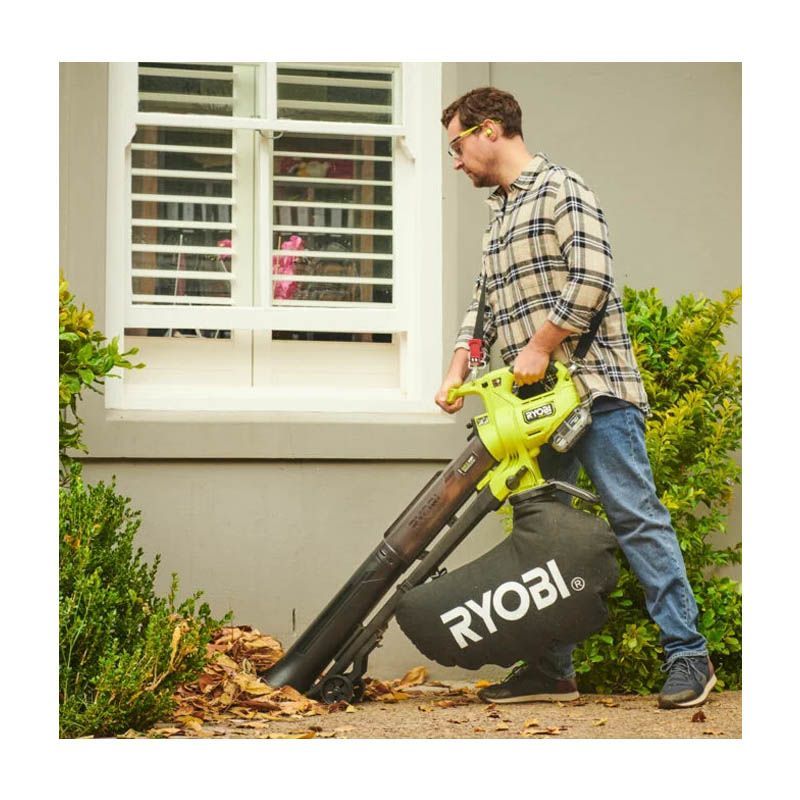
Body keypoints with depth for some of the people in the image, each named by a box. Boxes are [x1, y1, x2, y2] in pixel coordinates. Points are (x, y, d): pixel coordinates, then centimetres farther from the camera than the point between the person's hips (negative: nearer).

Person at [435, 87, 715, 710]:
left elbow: (591, 279, -17)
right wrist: (458, 373, 9)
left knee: (636, 515, -10)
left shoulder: (560, 189, -5)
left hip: (593, 385, -9)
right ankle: (551, 669, 10)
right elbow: (484, 306, 22)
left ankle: (688, 654, -8)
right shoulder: (500, 216, 23)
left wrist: (539, 348, -15)